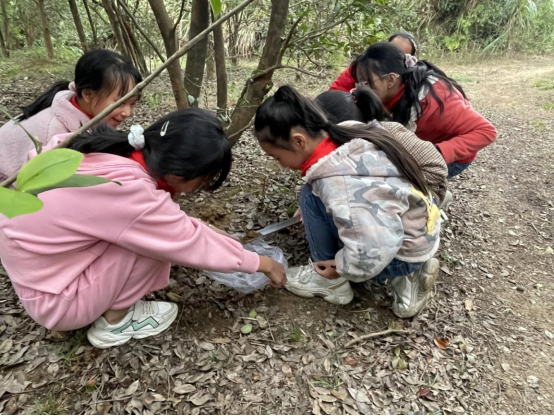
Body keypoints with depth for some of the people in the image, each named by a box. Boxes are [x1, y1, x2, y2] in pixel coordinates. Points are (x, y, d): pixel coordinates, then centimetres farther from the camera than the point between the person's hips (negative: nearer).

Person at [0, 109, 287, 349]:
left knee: (159, 231, 2)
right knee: (156, 239, -19)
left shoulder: (118, 151, -9)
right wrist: (263, 263, -7)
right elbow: (194, 244, -20)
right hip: (52, 298, -7)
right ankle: (114, 322, 0)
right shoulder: (130, 193, -32)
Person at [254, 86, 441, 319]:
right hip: (422, 232, 9)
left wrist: (340, 268, -16)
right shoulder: (348, 140, -4)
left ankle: (332, 281, 6)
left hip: (404, 253, -8)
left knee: (312, 199, -13)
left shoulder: (337, 180, -30)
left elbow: (373, 249, -36)